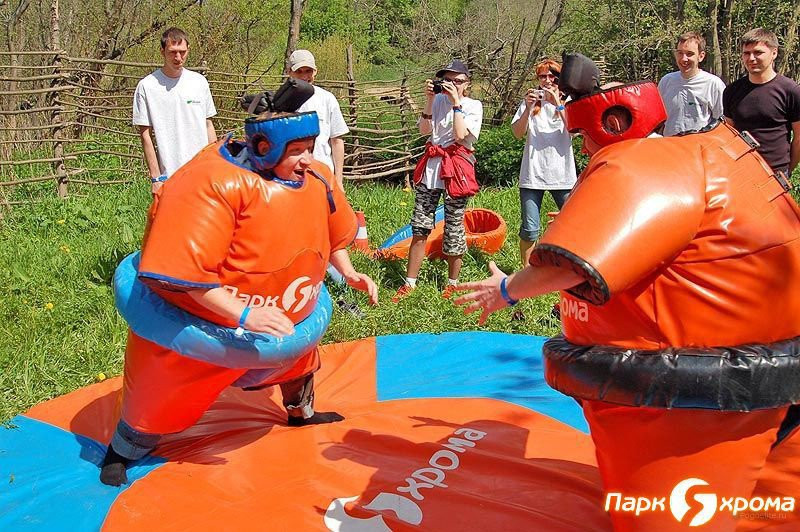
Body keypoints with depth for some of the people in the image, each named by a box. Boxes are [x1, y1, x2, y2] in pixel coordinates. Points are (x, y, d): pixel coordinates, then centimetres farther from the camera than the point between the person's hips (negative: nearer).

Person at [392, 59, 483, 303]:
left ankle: (452, 283, 18)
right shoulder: (439, 100, 11)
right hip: (431, 165, 3)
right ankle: (410, 283, 9)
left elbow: (461, 135, -15)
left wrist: (456, 102, -12)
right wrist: (430, 101, -7)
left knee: (454, 227, 2)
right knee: (419, 227, 2)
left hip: (456, 168, -3)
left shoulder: (473, 106, 1)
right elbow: (424, 130, -1)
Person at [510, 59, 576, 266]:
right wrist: (528, 108, -16)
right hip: (533, 173, 0)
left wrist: (558, 105, -16)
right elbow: (518, 133, -3)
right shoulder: (531, 101, 9)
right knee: (529, 230, -1)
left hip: (563, 174, 0)